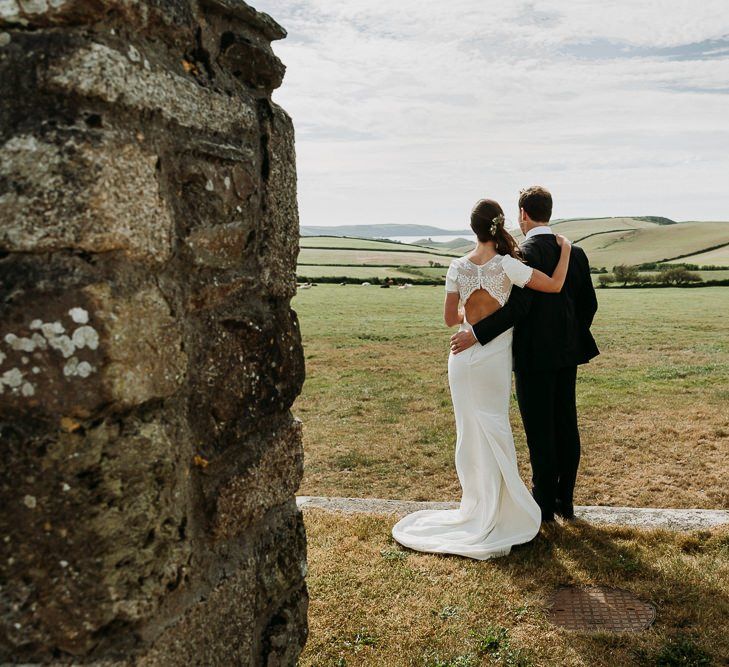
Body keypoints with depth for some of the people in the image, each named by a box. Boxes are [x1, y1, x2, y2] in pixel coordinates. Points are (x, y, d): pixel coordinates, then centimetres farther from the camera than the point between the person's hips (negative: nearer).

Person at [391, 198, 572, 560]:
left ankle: (477, 504, 25)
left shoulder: (458, 267, -2)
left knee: (469, 431, 13)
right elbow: (555, 285, -13)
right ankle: (496, 512, 19)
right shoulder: (506, 265, -13)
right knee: (494, 431, 9)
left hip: (462, 358, 3)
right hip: (494, 358, -3)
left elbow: (449, 318, 2)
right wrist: (566, 248, 2)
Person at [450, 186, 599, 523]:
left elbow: (517, 307, -25)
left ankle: (544, 504, 14)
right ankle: (566, 501, 24)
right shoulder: (574, 252, 7)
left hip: (534, 356, -7)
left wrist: (475, 333, -22)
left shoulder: (528, 252, -15)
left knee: (540, 432, 2)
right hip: (566, 354, 7)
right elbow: (589, 304, 11)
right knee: (566, 426, 13)